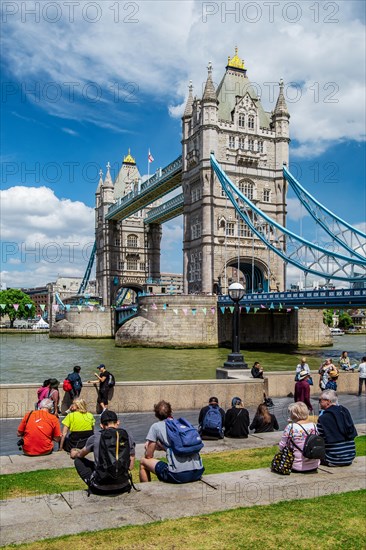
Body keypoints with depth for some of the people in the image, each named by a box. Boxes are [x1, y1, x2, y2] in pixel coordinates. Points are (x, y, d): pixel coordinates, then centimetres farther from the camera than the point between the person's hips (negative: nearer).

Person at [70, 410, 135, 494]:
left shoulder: (95, 437, -5)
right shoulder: (127, 437, -2)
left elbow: (81, 455, 15)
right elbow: (131, 466, 3)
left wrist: (74, 453, 38)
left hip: (101, 489, -3)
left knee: (78, 460, 16)